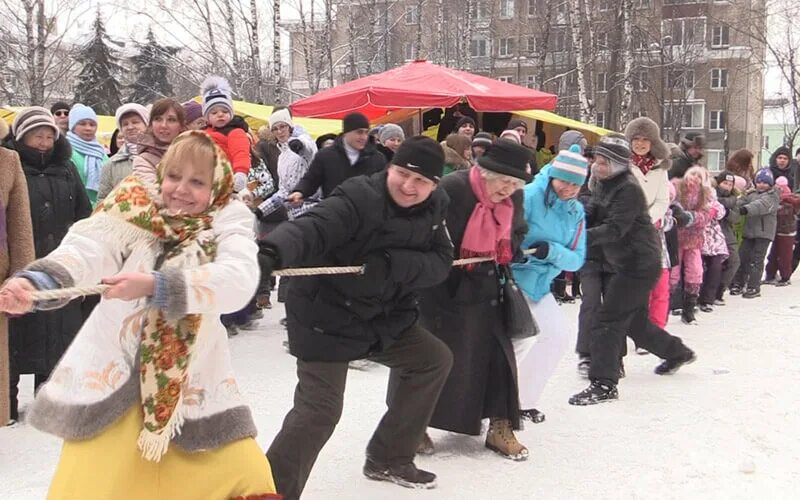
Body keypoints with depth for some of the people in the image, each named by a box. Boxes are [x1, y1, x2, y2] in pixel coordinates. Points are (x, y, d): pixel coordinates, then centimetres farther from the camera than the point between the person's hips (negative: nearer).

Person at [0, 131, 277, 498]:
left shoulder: (229, 221, -6)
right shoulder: (134, 211, -5)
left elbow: (238, 281, -25)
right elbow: (87, 247, -23)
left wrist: (153, 285, -36)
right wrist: (33, 281, -43)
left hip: (193, 381, 1)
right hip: (113, 374, 0)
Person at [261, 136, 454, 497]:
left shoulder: (435, 206, -2)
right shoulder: (359, 197, -24)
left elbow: (441, 262, -9)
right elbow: (312, 228, -40)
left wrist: (394, 265, -29)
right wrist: (274, 250, -62)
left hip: (384, 315, 8)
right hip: (326, 315, -8)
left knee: (434, 359, 17)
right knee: (319, 410, -13)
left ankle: (388, 459, 31)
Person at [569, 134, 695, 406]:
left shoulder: (629, 189, -20)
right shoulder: (603, 184, 7)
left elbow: (615, 229, -28)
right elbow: (592, 213, 4)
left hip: (639, 265, -10)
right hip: (624, 263, 10)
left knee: (608, 320, -13)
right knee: (635, 320, 22)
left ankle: (604, 384, -11)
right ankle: (677, 352, 44)